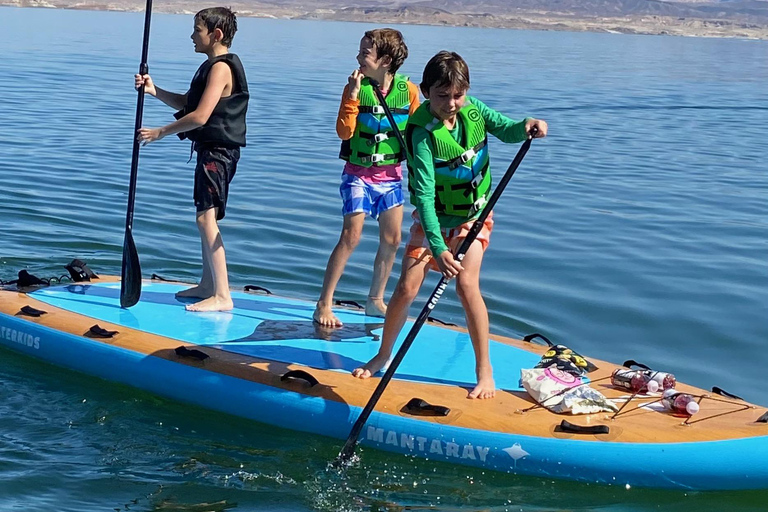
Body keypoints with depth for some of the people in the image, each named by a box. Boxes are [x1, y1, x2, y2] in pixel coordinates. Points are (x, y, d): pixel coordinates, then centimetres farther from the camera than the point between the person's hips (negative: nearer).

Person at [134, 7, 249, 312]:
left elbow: (199, 116, -24)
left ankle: (222, 296, -16)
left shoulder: (221, 67, -17)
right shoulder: (214, 66, 17)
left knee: (206, 218, -14)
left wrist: (161, 133, -15)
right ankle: (208, 285, 30)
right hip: (211, 150, 11)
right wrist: (155, 91, 8)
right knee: (207, 217, 18)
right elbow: (186, 103, 23)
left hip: (218, 151, -11)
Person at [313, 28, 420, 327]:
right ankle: (324, 305, -3)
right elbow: (344, 132, -18)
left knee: (392, 240, 8)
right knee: (351, 237, -10)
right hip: (359, 174, -3)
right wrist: (352, 96, -26)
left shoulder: (408, 90, -5)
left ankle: (375, 301, 24)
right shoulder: (356, 88, -10)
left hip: (391, 174, 3)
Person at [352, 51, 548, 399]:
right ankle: (383, 356, 23)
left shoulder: (473, 110, -13)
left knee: (466, 284, -17)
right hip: (432, 218, -1)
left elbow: (504, 129, 1)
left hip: (472, 216, 2)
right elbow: (424, 195, -31)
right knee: (406, 289, -4)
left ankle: (484, 371, -7)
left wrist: (526, 126, -25)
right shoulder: (423, 133, -25)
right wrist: (438, 248, -40)